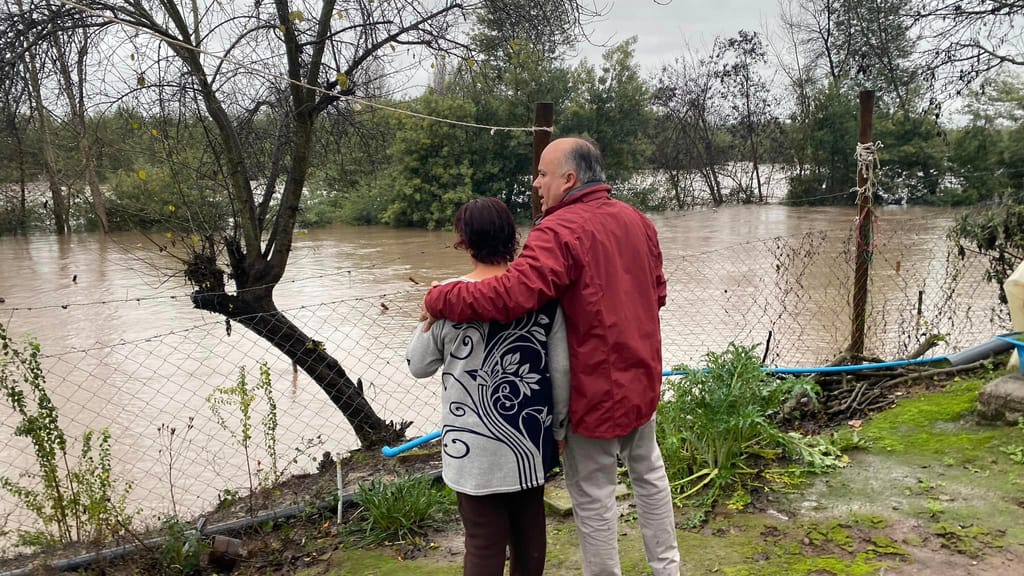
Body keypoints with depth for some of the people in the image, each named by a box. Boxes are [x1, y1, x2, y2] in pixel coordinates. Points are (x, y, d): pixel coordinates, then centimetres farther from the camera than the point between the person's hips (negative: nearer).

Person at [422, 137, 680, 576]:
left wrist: (438, 300, -25)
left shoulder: (560, 230, -22)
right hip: (641, 377, 8)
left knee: (592, 494, 9)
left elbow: (512, 295, -36)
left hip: (596, 388, -8)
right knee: (648, 471, 24)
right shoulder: (637, 220, 4)